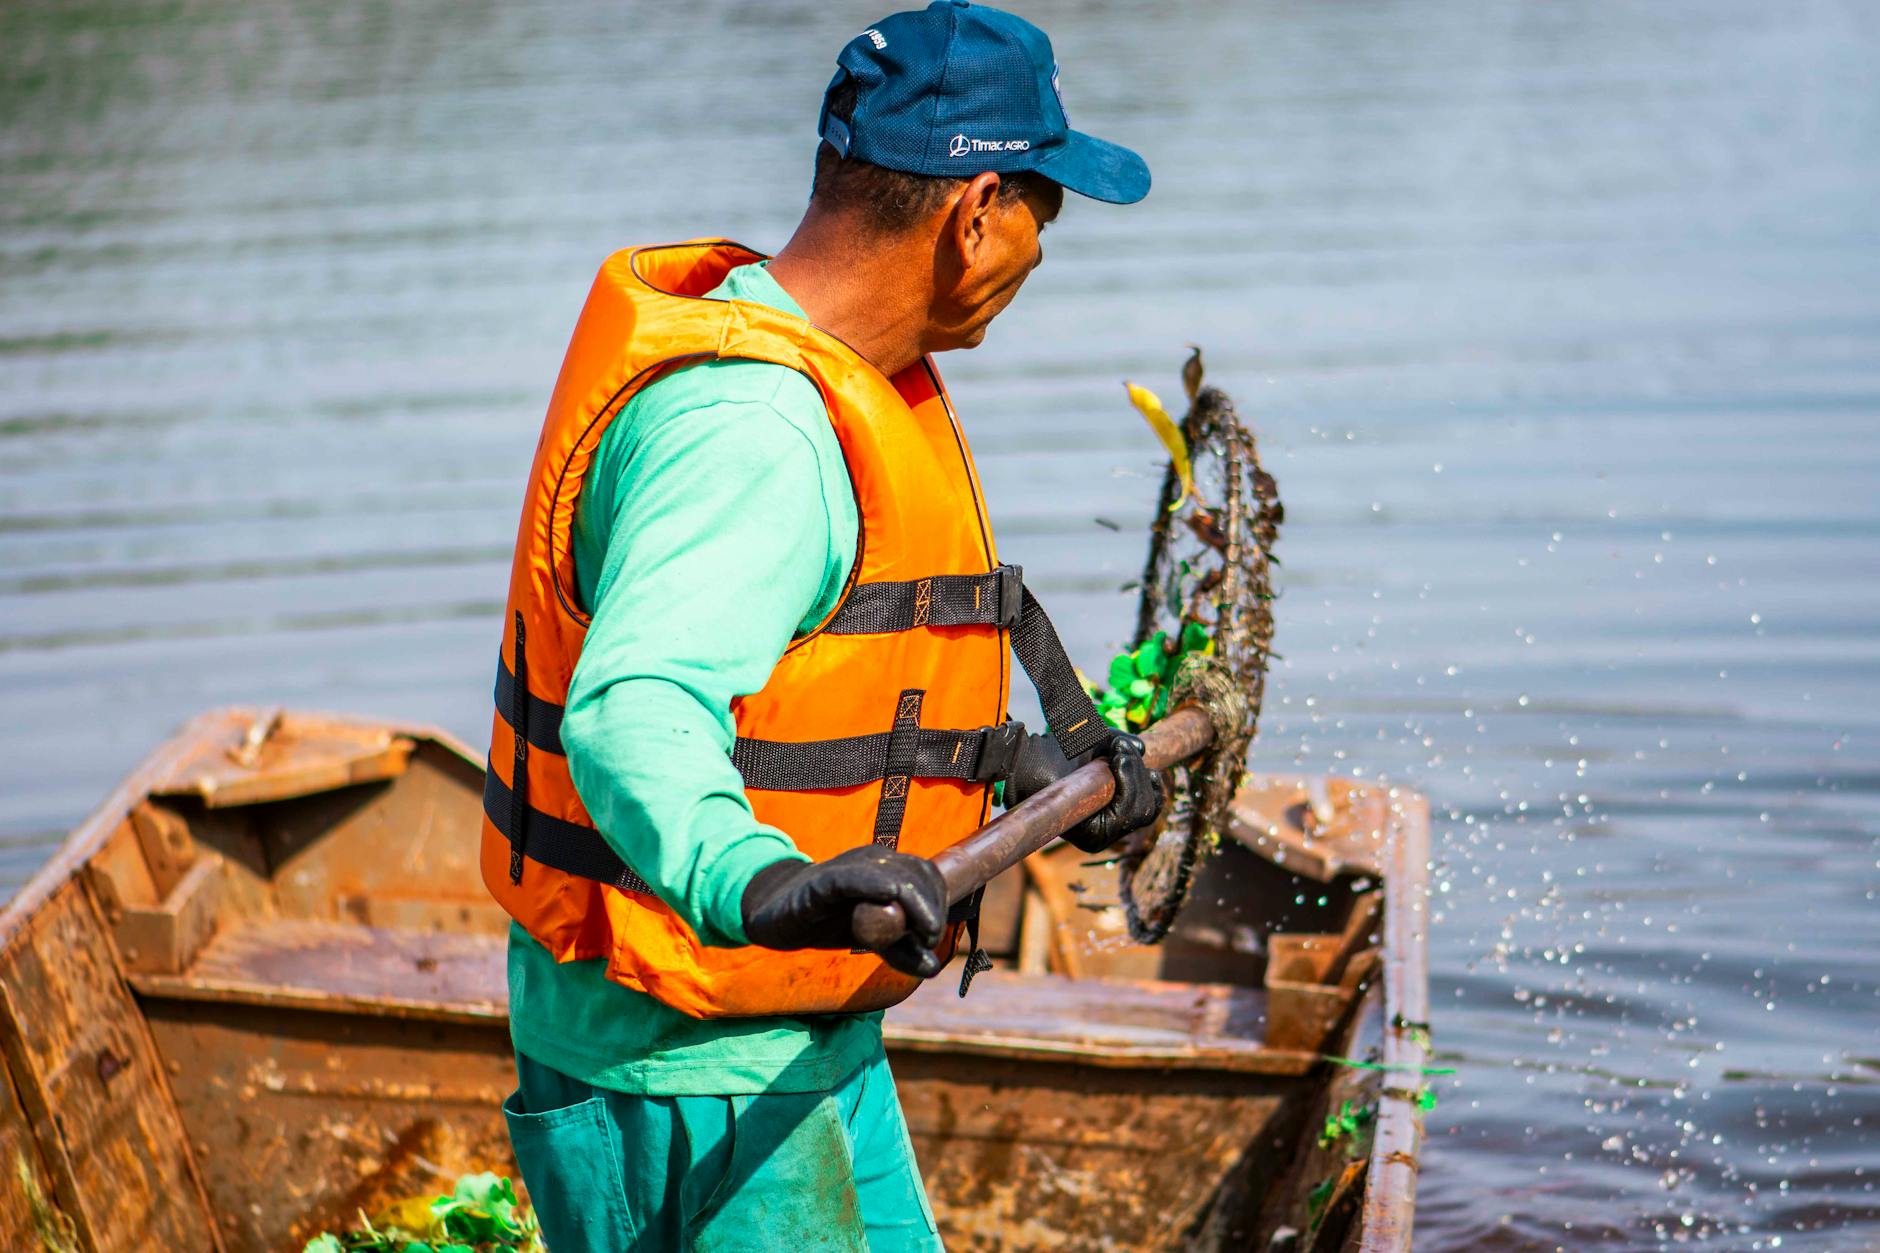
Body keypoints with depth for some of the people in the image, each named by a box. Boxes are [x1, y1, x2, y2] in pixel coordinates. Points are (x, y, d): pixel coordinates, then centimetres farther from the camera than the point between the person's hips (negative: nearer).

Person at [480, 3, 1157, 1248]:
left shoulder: (860, 384, 9)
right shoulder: (744, 427, -26)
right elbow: (635, 707, -41)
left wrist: (1038, 771, 22)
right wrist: (750, 881, -59)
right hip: (684, 1068, -10)